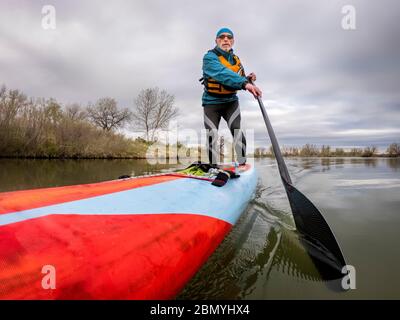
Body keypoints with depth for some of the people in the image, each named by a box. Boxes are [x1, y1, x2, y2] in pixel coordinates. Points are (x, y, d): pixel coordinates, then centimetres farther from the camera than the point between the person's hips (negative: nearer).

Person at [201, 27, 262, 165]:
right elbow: (222, 74, -33)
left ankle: (242, 164, -10)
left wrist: (248, 79, -7)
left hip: (231, 101, 3)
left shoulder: (236, 60, 7)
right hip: (211, 103, -3)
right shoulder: (209, 57, -13)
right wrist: (245, 83, -45)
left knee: (237, 131, -16)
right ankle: (213, 165, 14)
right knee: (212, 137, -3)